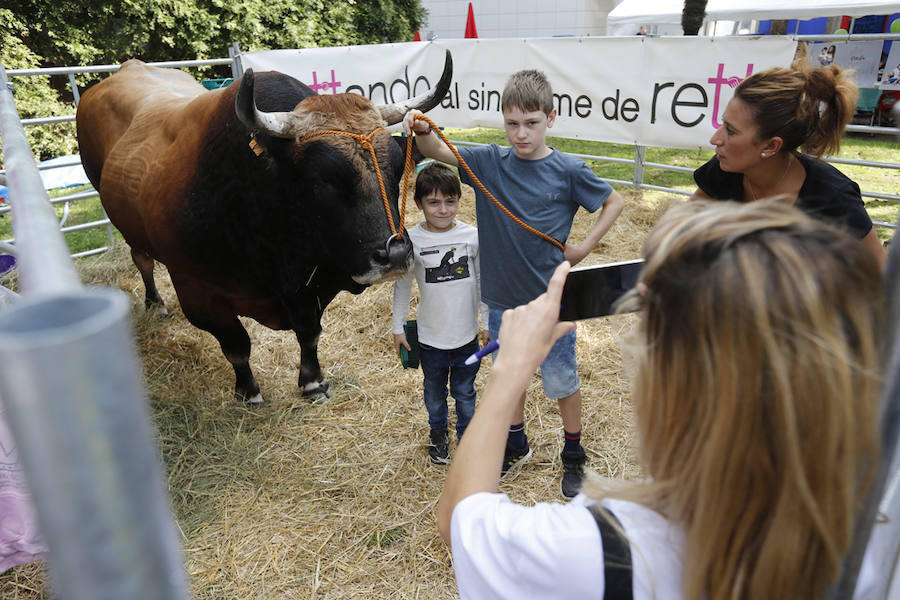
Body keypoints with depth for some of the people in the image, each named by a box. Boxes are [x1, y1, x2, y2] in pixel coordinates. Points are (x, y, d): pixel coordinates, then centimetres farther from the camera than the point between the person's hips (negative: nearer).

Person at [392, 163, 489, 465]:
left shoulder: (473, 236, -8)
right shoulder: (411, 241, -12)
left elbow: (482, 282, 2)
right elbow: (402, 285, 0)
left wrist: (490, 322, 6)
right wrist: (398, 327, 4)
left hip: (467, 335, 0)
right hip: (429, 338, 0)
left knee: (465, 391, 17)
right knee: (434, 391, 20)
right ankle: (438, 433, 46)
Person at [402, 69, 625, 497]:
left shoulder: (568, 171, -9)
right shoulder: (489, 162, -4)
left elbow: (614, 202, 4)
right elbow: (437, 152, -11)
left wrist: (585, 246, -5)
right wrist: (421, 130, -32)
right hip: (503, 300, 3)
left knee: (561, 381, 11)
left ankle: (573, 457, 34)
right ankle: (516, 446, 42)